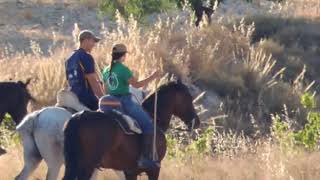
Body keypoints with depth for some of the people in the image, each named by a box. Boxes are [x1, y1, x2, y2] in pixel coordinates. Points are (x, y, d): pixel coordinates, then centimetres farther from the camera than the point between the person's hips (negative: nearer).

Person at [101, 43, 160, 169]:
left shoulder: (106, 71, 11)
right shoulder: (123, 69, -14)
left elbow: (107, 89, 18)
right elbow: (136, 84, -18)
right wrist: (153, 77, -12)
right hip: (125, 101, -9)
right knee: (148, 124, -8)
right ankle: (145, 158, -17)